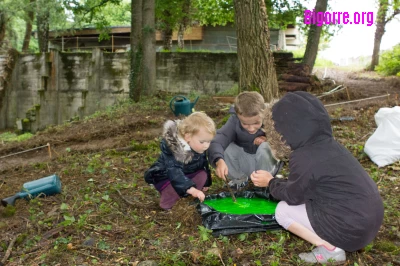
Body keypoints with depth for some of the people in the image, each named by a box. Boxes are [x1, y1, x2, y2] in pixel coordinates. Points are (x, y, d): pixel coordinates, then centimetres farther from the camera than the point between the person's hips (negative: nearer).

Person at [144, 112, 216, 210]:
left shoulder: (200, 148, -13)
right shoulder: (173, 149, -35)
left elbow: (204, 164, 6)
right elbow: (174, 172, -46)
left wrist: (205, 182, 17)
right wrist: (191, 189, -56)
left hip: (185, 175, 7)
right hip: (165, 178, -7)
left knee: (202, 175, -14)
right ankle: (167, 203, -9)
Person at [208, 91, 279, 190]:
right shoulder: (234, 121, -23)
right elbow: (217, 142, -34)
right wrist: (219, 160, -52)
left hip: (265, 165, -2)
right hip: (244, 163, 2)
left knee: (265, 147, -31)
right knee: (227, 148, -24)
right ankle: (239, 179, 4)